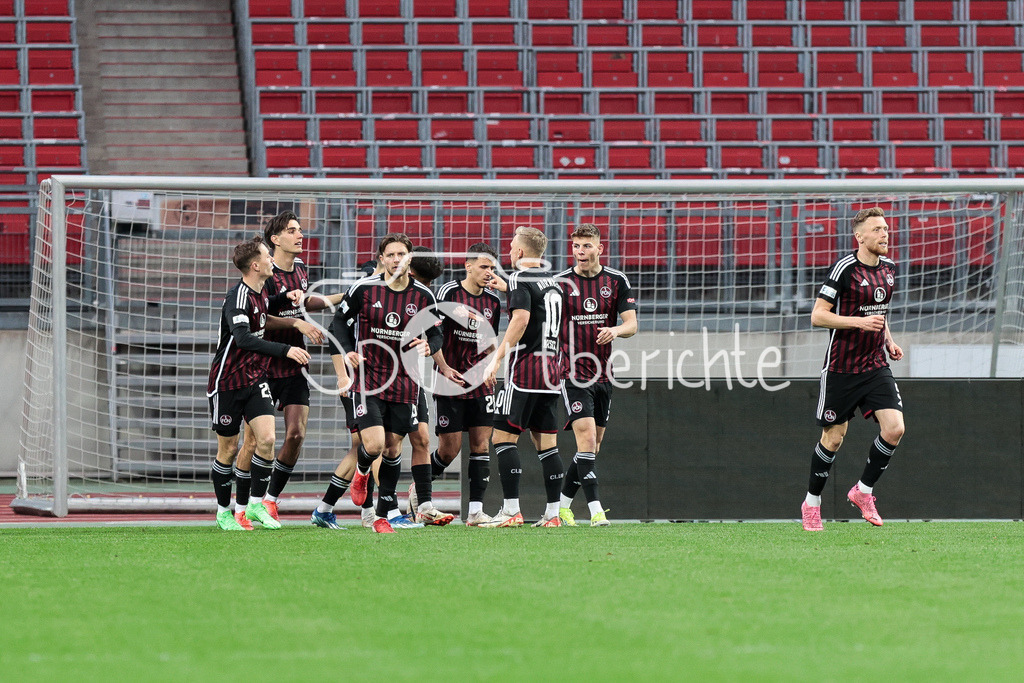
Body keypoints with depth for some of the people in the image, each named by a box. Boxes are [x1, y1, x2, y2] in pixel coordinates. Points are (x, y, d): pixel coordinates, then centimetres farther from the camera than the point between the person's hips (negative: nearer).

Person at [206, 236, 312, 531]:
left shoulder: (260, 294, 6)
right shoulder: (238, 296, -21)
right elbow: (243, 338, -34)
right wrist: (285, 350, -37)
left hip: (255, 379, 7)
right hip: (227, 382, -7)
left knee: (266, 439, -9)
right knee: (228, 449, 3)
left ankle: (256, 505, 1)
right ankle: (224, 512, 18)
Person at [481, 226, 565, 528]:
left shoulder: (520, 279, -7)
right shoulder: (552, 281, 16)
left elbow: (521, 318, -21)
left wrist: (497, 358, -22)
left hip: (525, 367, -8)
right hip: (550, 367, 8)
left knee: (503, 437, -5)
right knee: (546, 442, 8)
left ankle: (511, 511, -12)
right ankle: (553, 512, 6)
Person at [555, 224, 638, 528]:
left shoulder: (617, 281, 3)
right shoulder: (560, 282, -3)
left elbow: (631, 324, -1)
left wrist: (615, 330, -20)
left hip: (603, 374, 4)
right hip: (572, 374, -4)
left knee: (592, 445, 9)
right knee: (586, 438, -17)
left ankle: (562, 506, 22)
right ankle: (596, 510, -21)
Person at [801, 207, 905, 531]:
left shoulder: (888, 268, 7)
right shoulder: (845, 268, -14)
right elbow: (817, 315, -15)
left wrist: (889, 341, 11)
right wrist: (859, 322, -24)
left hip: (876, 365, 5)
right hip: (841, 368, -5)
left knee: (894, 428, -11)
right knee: (833, 438, 3)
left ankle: (863, 491, 8)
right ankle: (812, 502, 23)